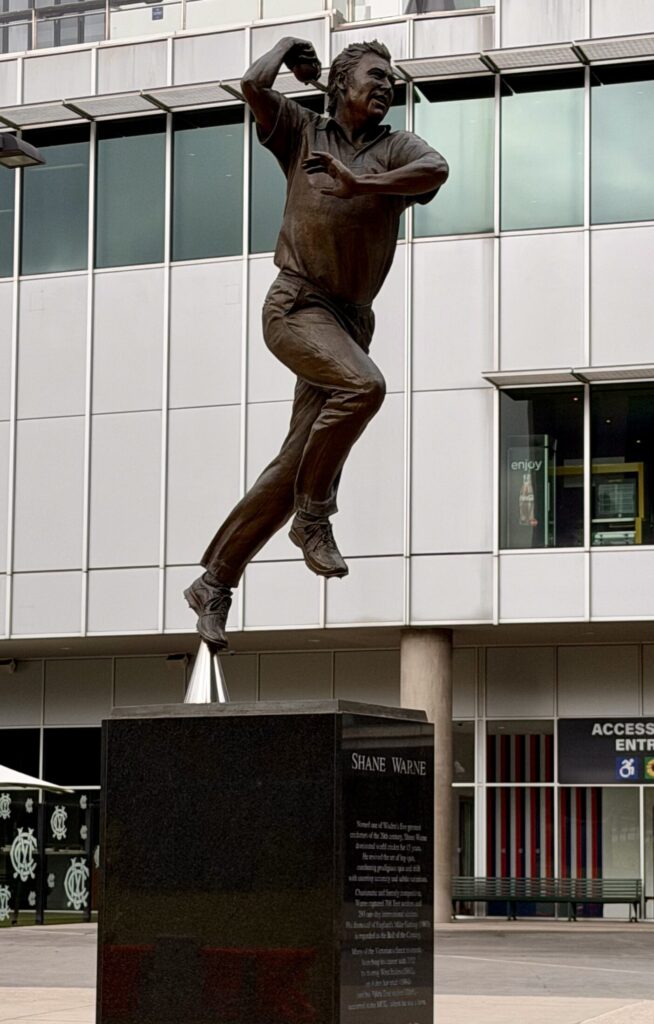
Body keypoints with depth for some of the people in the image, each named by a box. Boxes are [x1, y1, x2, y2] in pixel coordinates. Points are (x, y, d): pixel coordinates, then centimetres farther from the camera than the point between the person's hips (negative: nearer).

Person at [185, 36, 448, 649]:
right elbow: (254, 86, -5)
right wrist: (288, 47, 12)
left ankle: (214, 583, 9)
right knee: (362, 384, -32)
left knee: (294, 464, -1)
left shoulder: (395, 149, 11)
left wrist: (361, 185, -21)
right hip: (296, 303, -3)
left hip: (352, 318, 4)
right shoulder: (303, 133, 11)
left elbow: (436, 170, -12)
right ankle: (313, 516, -16)